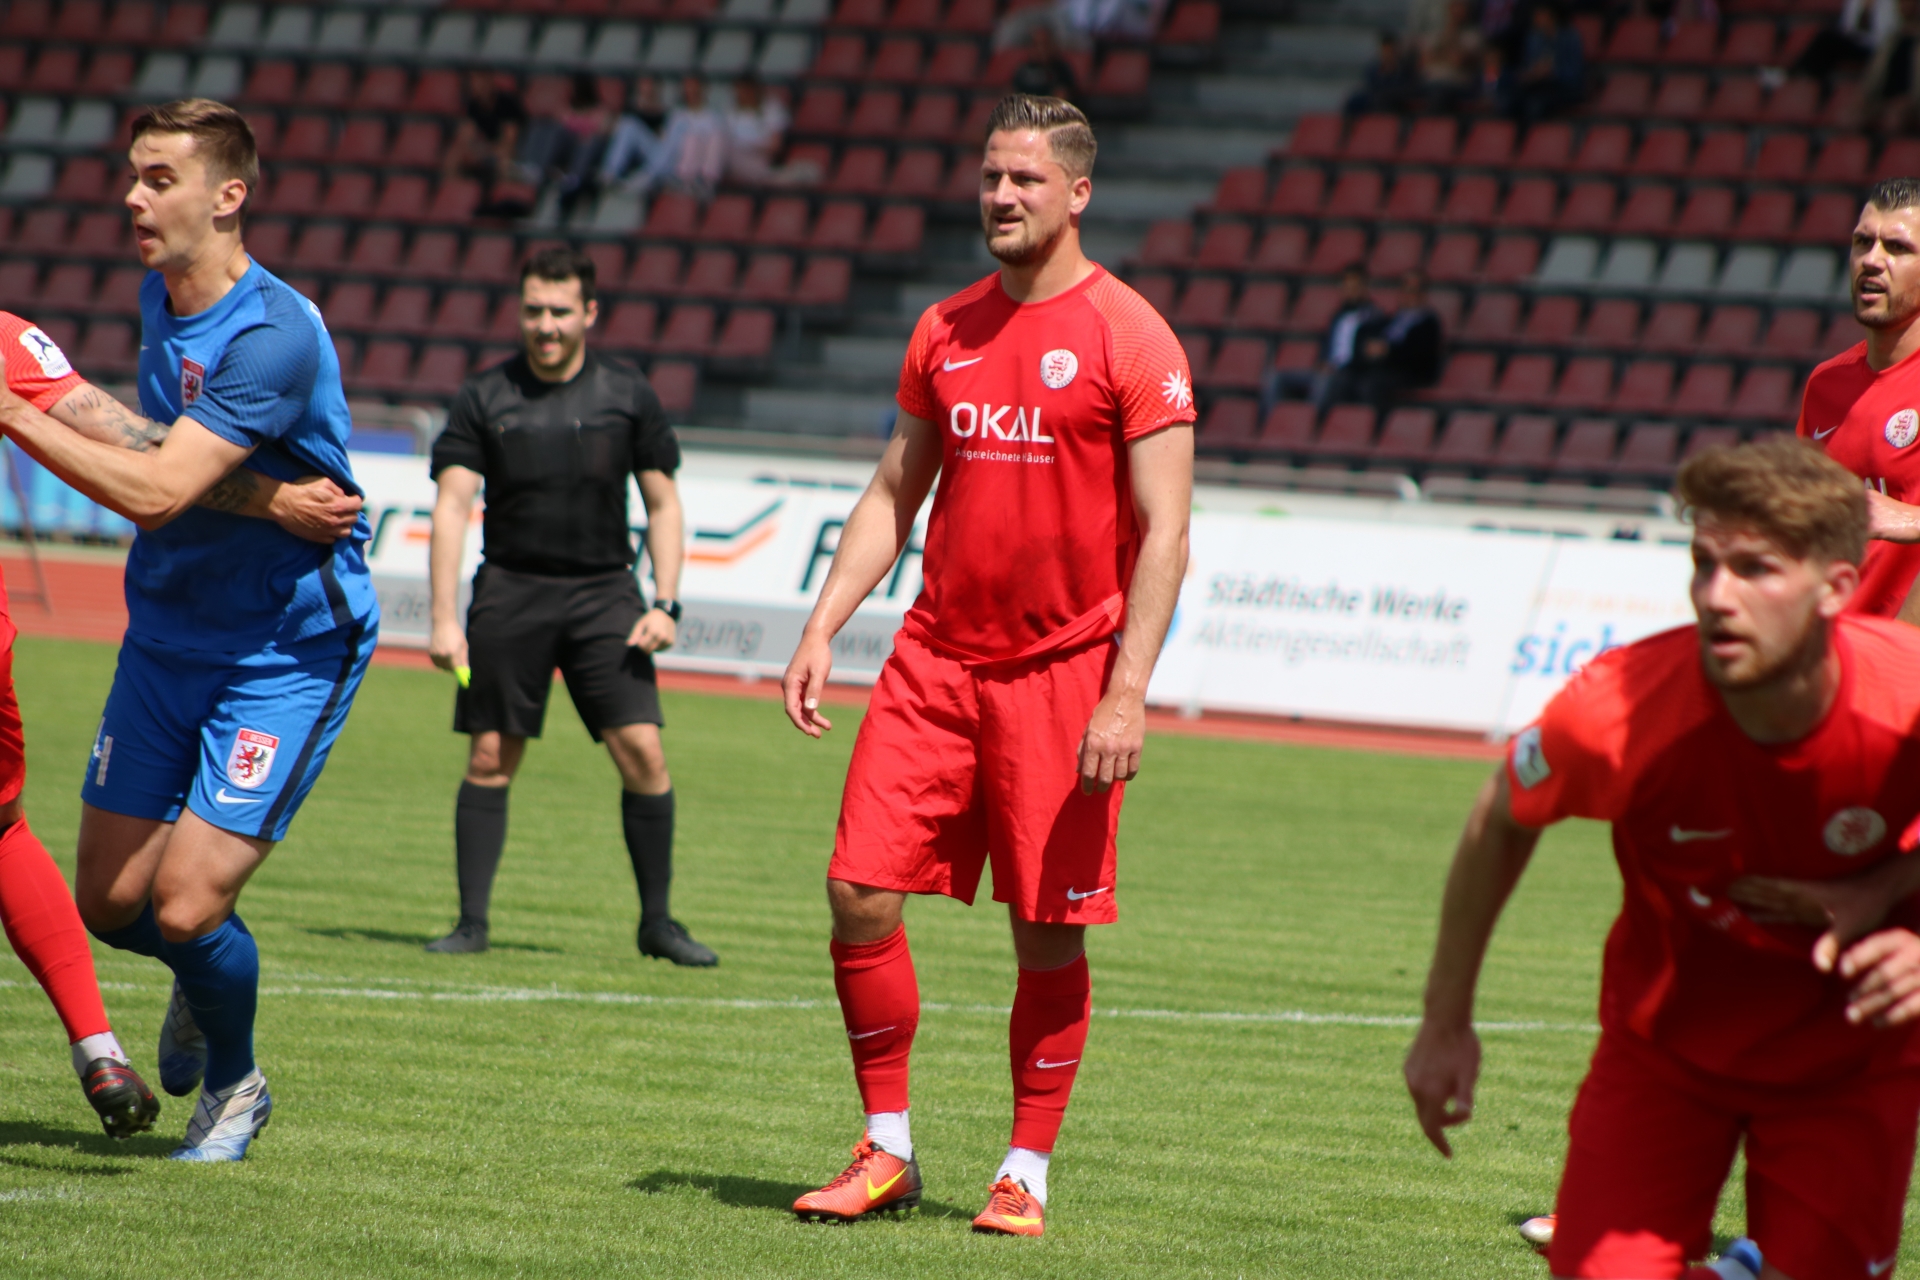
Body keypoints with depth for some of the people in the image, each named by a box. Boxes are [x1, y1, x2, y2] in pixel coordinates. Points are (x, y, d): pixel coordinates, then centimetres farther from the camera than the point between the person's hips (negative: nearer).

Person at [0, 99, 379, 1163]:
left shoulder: (275, 337, -25)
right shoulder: (160, 298, 2)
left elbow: (158, 492, -32)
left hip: (287, 652, -7)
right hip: (166, 633, 7)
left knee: (186, 908, -13)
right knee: (110, 902, 5)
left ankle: (233, 1084, 16)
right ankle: (203, 987, 39)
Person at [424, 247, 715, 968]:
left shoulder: (628, 397, 5)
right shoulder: (485, 399, 2)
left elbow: (663, 505, 10)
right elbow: (451, 508, -2)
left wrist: (665, 605, -2)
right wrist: (444, 618, -11)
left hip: (604, 593, 0)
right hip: (511, 592, 0)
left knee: (643, 753, -8)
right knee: (490, 759, -1)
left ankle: (657, 922, 3)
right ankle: (471, 922, 7)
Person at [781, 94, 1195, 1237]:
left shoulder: (1130, 339, -7)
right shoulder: (946, 332, 11)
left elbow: (1163, 532, -10)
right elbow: (894, 494, 18)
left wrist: (1127, 693, -17)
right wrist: (823, 630, 8)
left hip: (1064, 672, -5)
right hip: (938, 659, 5)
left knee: (1049, 930, 0)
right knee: (861, 892, -3)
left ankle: (1027, 1174, 12)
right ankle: (888, 1152, 10)